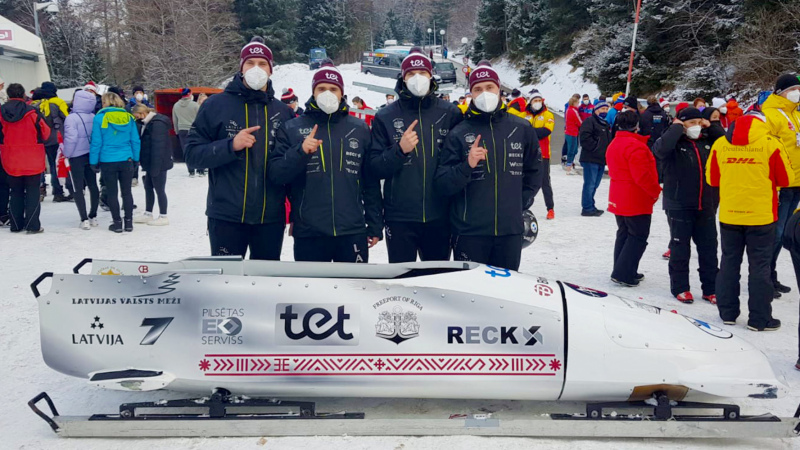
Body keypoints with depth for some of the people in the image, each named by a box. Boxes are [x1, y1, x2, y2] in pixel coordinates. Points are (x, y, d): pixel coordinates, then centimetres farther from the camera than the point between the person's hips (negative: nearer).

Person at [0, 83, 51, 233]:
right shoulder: (32, 112, -14)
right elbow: (45, 133, -4)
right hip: (33, 161, -3)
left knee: (16, 193, 15)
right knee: (32, 192, 4)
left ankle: (16, 225, 18)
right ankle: (32, 225, 1)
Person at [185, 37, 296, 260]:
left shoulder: (283, 112, 7)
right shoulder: (216, 105, -1)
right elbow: (193, 153, -4)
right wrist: (231, 146, -19)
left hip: (271, 218, 3)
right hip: (226, 216, -2)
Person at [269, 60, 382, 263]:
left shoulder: (360, 129, 7)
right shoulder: (292, 129, 3)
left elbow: (371, 182, 9)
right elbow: (275, 174, -4)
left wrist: (374, 226, 6)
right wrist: (300, 151, -20)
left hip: (353, 232, 1)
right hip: (308, 234, -1)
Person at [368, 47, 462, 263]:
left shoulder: (450, 113, 4)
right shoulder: (385, 117, 2)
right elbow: (375, 168, -1)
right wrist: (400, 150, -19)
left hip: (439, 216, 1)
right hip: (400, 218, -1)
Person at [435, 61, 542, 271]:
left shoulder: (521, 129, 6)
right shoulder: (458, 134, -1)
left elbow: (533, 171, 20)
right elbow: (442, 185, -5)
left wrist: (521, 202, 10)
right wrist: (467, 166, -20)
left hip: (511, 230, 2)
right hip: (469, 232, -2)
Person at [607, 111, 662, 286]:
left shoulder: (613, 144, 11)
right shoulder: (635, 146, -21)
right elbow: (642, 175, -24)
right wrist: (656, 191, -10)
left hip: (618, 198, 9)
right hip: (637, 200, -9)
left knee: (624, 234, 17)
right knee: (638, 236, -1)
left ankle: (622, 271, 23)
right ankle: (623, 274, -4)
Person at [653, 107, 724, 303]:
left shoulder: (707, 141, 9)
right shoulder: (674, 142, -8)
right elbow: (660, 148, -29)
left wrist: (711, 128, 0)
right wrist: (677, 127, -16)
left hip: (706, 206, 5)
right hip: (679, 206, -5)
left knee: (709, 249, 9)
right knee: (680, 248, 6)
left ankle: (711, 289, 19)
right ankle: (680, 287, 17)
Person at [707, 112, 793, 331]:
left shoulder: (720, 144, -2)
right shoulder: (770, 144, -10)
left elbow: (712, 178, 7)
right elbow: (786, 179, -2)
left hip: (729, 215, 3)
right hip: (761, 215, -3)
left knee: (729, 263, 14)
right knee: (760, 266, 5)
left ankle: (727, 313, 21)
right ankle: (760, 319, 9)